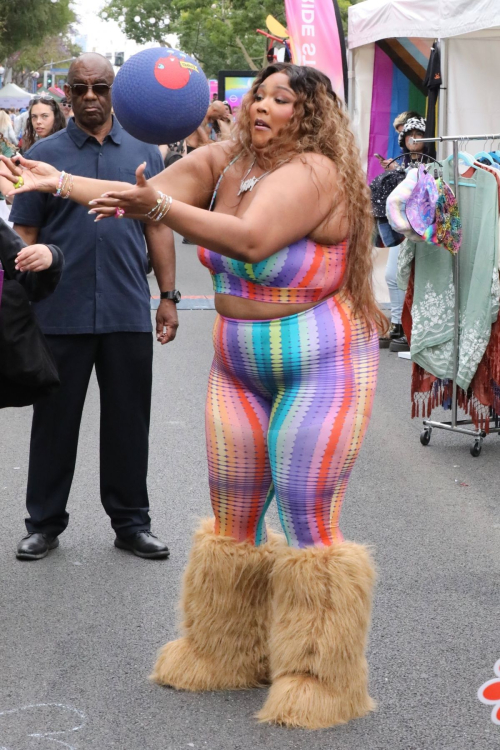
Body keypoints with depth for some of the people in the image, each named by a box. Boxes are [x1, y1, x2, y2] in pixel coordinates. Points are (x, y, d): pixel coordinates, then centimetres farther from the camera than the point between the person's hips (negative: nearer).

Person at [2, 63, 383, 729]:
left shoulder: (313, 173, -19)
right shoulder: (222, 162, 4)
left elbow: (251, 240, -34)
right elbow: (152, 198, -1)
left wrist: (161, 207, -43)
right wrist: (59, 182, -8)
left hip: (322, 368, -7)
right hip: (240, 368, 7)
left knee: (308, 517, -5)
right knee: (233, 516, 10)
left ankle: (319, 675, 10)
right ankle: (229, 652, 26)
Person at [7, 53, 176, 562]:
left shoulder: (144, 153, 8)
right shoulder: (43, 155, 2)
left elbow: (159, 228, 10)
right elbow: (24, 235, 2)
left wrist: (167, 297, 5)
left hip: (129, 313, 2)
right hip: (60, 315, -1)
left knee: (128, 423, 9)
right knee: (55, 421, 8)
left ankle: (131, 523, 21)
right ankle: (44, 523, 20)